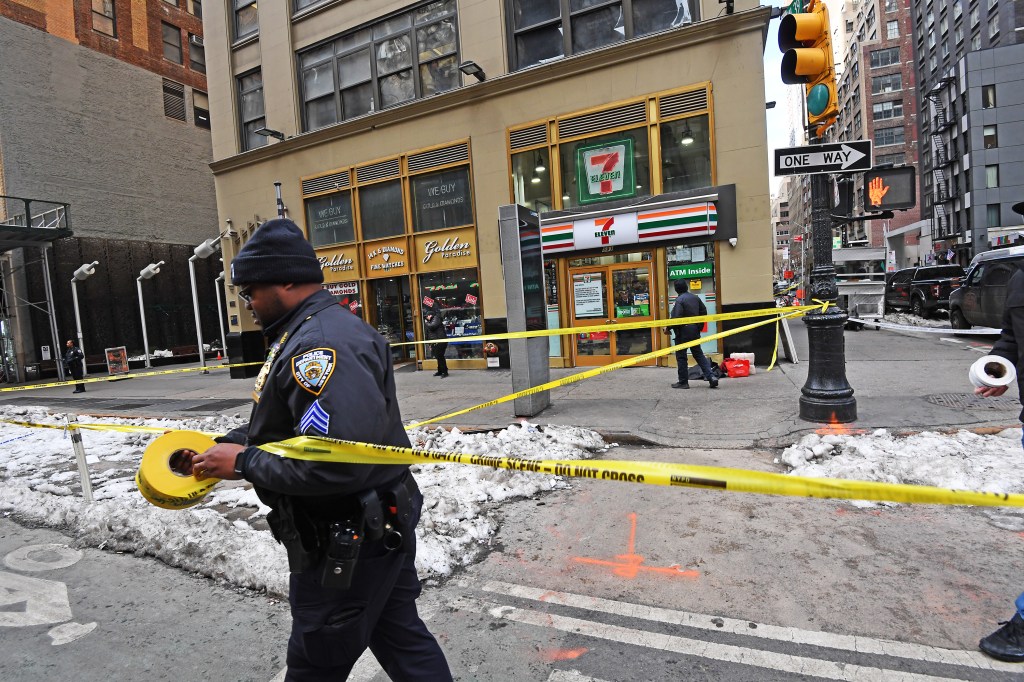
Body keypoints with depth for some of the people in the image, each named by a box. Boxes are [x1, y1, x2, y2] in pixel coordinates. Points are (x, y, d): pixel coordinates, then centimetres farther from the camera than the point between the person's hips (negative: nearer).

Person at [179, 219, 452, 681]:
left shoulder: (320, 346, -26)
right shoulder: (311, 333, 10)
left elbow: (334, 464, -34)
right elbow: (279, 423, 19)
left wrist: (244, 463, -20)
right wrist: (224, 446, 6)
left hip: (347, 545, -10)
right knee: (401, 636, 22)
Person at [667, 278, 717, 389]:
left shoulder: (679, 300, -15)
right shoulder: (696, 298, 8)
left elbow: (676, 317, -22)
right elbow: (704, 311, 14)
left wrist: (668, 328, -11)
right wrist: (699, 326, 22)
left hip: (683, 331, -7)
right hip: (695, 331, 7)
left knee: (681, 357, 3)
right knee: (699, 354, 14)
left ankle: (683, 382, 7)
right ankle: (711, 376, 5)